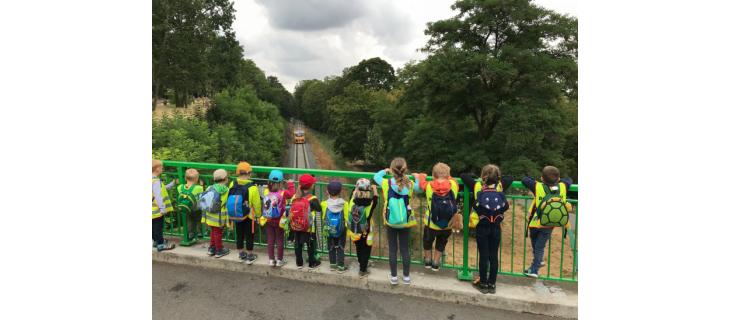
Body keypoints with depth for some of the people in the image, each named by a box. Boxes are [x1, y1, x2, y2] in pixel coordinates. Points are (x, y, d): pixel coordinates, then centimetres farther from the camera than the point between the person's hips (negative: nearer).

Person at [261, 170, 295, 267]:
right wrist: (290, 184, 10)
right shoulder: (283, 193, -19)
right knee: (279, 240, 11)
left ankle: (271, 260, 22)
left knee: (270, 240, 13)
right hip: (279, 221, -3)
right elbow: (291, 194, 0)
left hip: (268, 220, 3)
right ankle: (279, 260, 19)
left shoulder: (266, 191, -11)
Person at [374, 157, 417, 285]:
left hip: (390, 222, -1)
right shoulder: (410, 184, -16)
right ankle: (406, 277, 24)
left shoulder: (386, 184, -16)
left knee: (392, 249, 12)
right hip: (405, 223, 1)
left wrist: (384, 171, 21)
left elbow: (376, 176, 4)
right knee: (404, 249, 13)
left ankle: (394, 277, 23)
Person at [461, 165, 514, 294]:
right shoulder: (500, 186, -2)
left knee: (483, 256, 5)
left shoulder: (477, 186, -8)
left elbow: (463, 176, 1)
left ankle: (483, 284, 15)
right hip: (496, 227, 2)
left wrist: (473, 176, 18)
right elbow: (511, 178, 15)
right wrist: (498, 178, 23)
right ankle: (492, 284, 19)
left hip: (482, 227, -2)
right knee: (494, 256, 9)